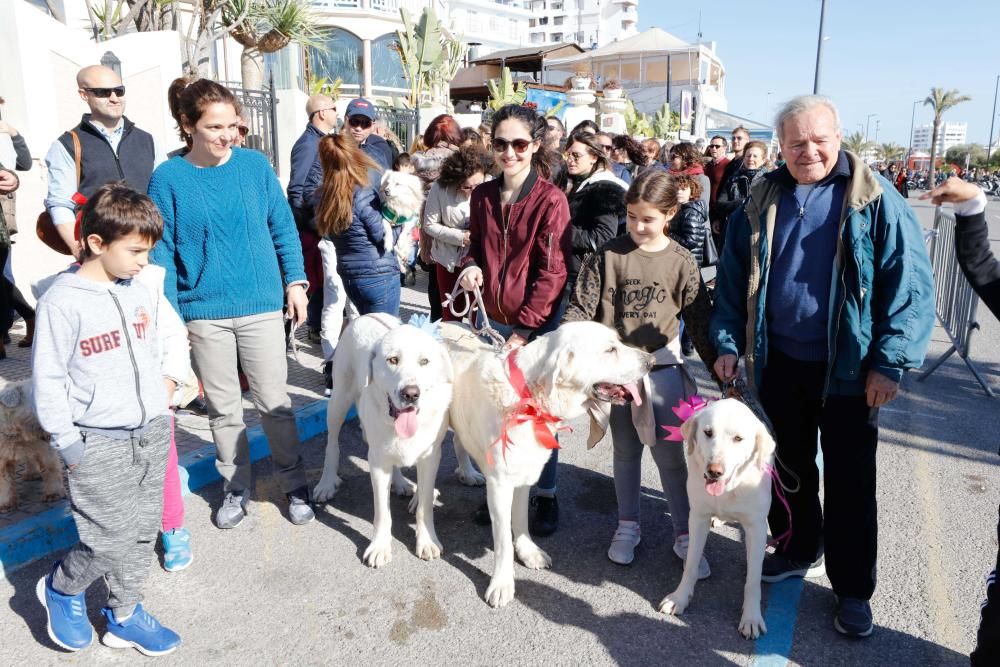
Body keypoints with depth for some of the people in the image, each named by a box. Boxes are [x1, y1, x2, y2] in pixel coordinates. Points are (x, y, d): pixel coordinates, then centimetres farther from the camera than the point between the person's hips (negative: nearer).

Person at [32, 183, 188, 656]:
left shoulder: (143, 291, 2)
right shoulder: (62, 302, -14)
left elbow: (173, 337, 18)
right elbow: (47, 382, -11)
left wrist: (169, 382, 5)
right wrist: (67, 443, -10)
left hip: (152, 434, 6)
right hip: (98, 444, -6)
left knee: (142, 532, 14)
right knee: (109, 542, -1)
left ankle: (124, 616, 32)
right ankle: (61, 588, 30)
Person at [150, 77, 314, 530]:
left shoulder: (255, 165, -2)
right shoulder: (168, 179, -5)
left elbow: (282, 226, 5)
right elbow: (161, 252, -3)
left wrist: (295, 281, 0)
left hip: (261, 305, 0)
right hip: (203, 313, 0)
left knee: (273, 401, 7)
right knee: (223, 407, 13)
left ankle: (294, 483, 25)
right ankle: (236, 486, 31)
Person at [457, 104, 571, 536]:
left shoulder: (550, 200, -11)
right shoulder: (483, 196, 6)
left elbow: (552, 273, -13)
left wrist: (524, 330, -15)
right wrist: (469, 266, -3)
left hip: (538, 323, -4)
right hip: (492, 319, 5)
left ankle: (546, 496, 22)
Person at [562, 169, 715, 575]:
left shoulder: (680, 261, -3)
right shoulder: (608, 255, -3)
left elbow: (700, 319, 1)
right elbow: (581, 307, -3)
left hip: (662, 366, -1)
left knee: (670, 454, 2)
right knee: (625, 451, 14)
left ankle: (684, 535, 16)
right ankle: (628, 526, 30)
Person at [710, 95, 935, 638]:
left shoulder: (874, 200, -7)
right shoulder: (762, 201, 3)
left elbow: (911, 284, -10)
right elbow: (733, 277, 9)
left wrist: (890, 362, -15)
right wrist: (728, 343, 2)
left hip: (848, 368, -3)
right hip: (779, 363, 4)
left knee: (850, 482, 7)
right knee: (788, 467, 17)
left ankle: (852, 589, 23)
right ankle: (798, 551, 39)